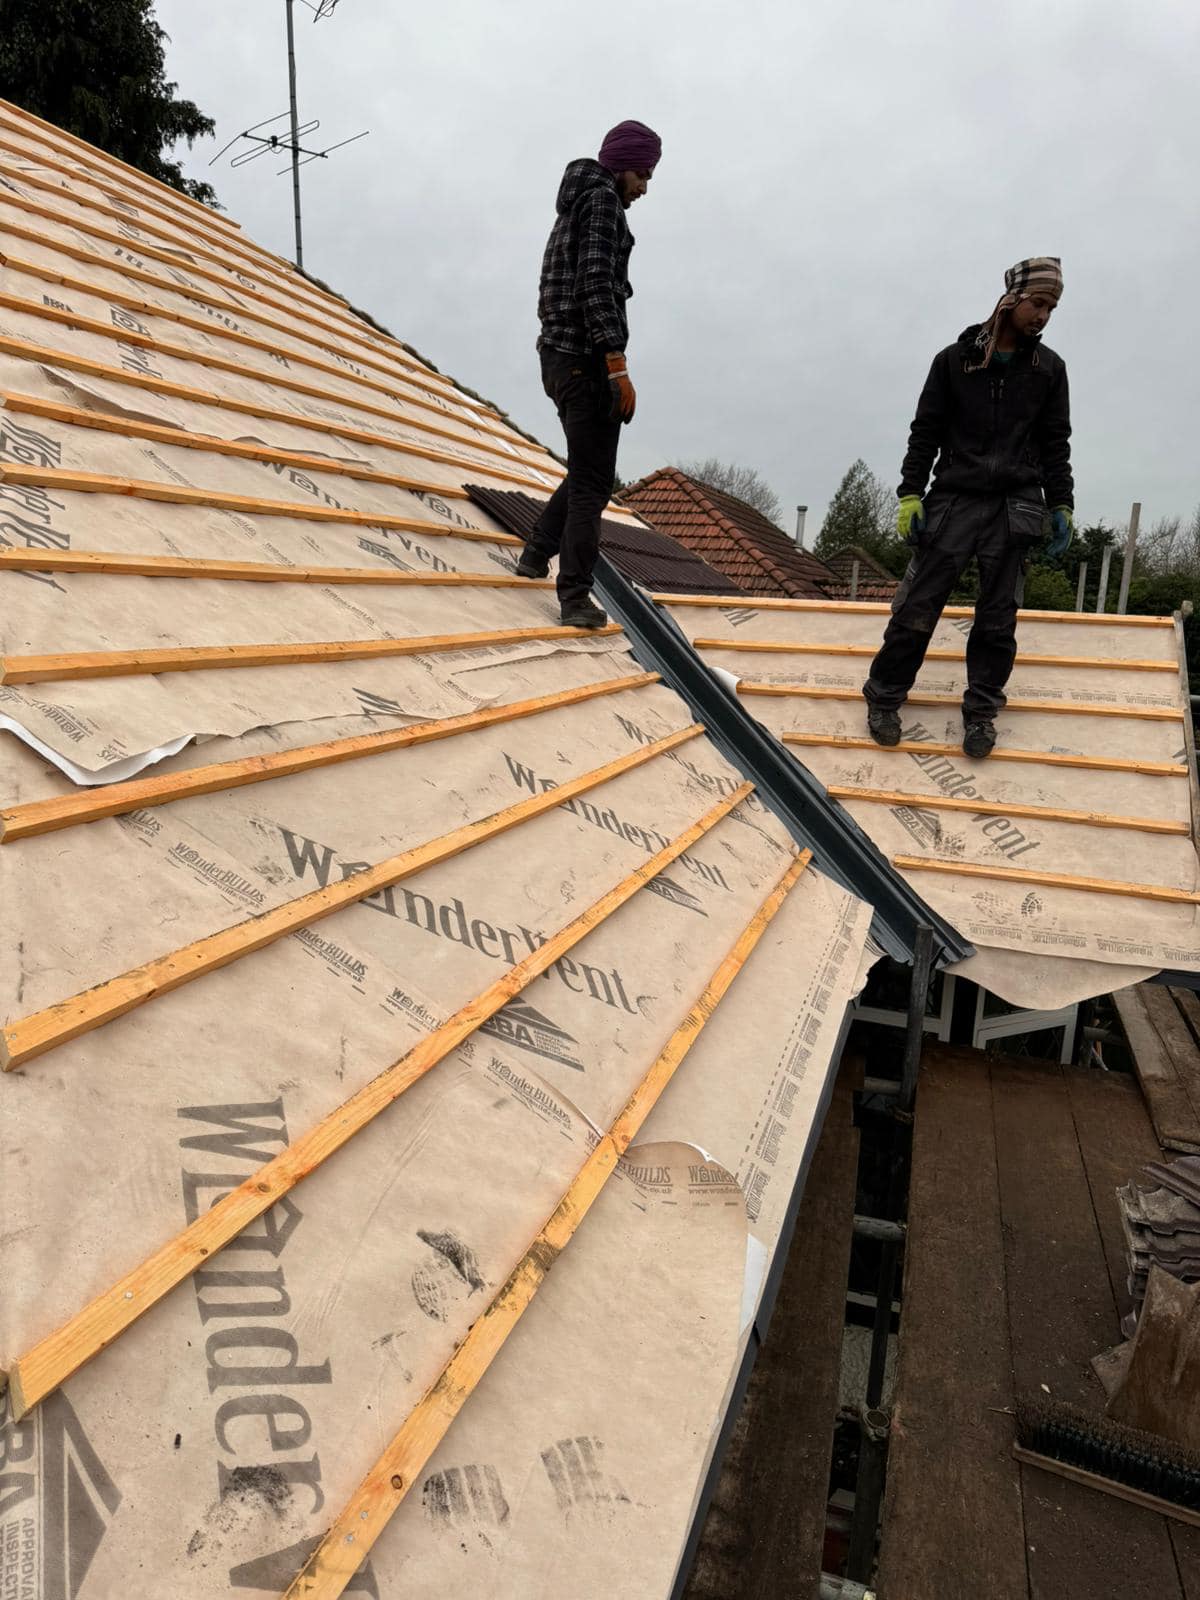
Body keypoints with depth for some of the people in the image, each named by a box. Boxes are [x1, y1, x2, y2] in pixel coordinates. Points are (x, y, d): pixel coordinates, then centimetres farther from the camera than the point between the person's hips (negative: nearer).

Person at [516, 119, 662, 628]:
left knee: (587, 470, 22)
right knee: (592, 480, -7)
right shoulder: (602, 199, -6)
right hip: (587, 361, -10)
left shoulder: (572, 207, 24)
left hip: (558, 358, 10)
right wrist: (618, 366, -23)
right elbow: (596, 285, -19)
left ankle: (537, 553, 26)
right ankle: (576, 598, -5)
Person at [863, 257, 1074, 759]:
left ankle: (981, 709, 10)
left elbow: (1055, 443, 12)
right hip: (953, 499, -2)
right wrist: (910, 494, -5)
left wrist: (1061, 505, 5)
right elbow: (925, 432, 3)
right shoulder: (955, 359, 5)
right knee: (918, 604, -6)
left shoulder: (1049, 368, 11)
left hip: (1015, 506, 2)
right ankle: (884, 697, 5)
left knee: (998, 617, 1)